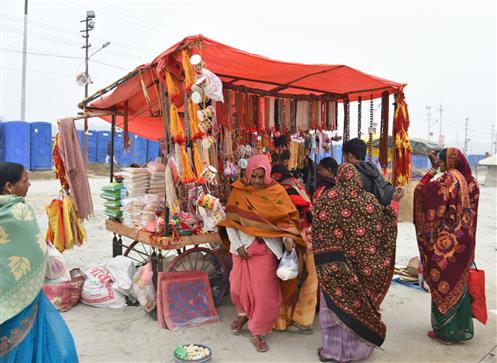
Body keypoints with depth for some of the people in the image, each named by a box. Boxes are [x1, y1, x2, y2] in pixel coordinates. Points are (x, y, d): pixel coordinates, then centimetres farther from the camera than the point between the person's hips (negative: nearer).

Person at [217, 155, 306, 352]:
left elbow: (288, 218, -2)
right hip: (243, 246, 2)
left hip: (267, 247, -1)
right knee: (239, 285, 10)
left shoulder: (276, 191, -5)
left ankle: (257, 331, 19)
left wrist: (288, 237, -20)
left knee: (264, 289, 0)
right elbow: (229, 221, -1)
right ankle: (243, 313, 42)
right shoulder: (238, 192, -2)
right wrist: (237, 245, -10)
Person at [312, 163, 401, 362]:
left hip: (335, 262, -1)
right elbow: (381, 228, 7)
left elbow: (317, 232, -6)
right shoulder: (369, 200, -4)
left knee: (335, 302, 9)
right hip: (362, 262, 1)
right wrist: (393, 203, 21)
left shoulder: (325, 199, -6)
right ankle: (355, 347, 27)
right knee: (358, 300, 14)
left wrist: (323, 259, 2)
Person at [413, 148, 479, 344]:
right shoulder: (469, 181, 5)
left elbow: (421, 190, -18)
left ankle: (444, 331, 14)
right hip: (465, 241, 7)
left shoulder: (448, 180, -17)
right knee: (460, 283, 16)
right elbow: (470, 208, 14)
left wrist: (433, 169, -9)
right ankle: (462, 328, 27)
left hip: (446, 242, -7)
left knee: (444, 284, 4)